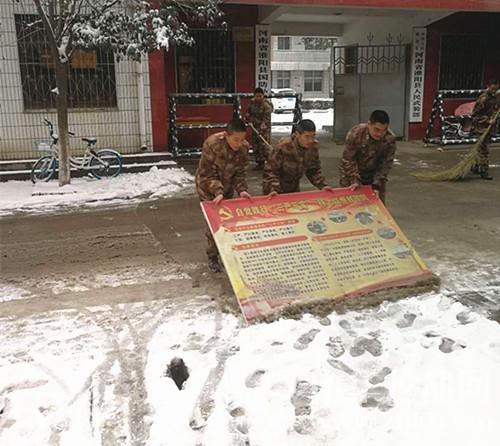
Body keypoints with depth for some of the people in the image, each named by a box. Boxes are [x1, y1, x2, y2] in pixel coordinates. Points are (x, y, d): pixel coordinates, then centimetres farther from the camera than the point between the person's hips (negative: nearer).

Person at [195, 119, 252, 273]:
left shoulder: (244, 147, -17)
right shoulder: (211, 144, -31)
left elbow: (239, 173, -7)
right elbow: (207, 174, -24)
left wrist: (242, 189, -23)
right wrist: (218, 192, -36)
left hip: (227, 187, 4)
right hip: (208, 187, -4)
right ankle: (212, 257, 8)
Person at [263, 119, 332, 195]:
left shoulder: (313, 147, -12)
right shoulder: (283, 146, -28)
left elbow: (314, 170, 1)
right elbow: (270, 171, -22)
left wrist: (323, 185, -12)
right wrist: (274, 189, -34)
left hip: (294, 189, 5)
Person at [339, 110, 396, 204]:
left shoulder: (390, 139, -23)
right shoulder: (355, 133, -28)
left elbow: (386, 164, -15)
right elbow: (349, 160, -21)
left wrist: (377, 185, -21)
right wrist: (355, 180, -26)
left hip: (374, 174, 2)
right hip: (351, 173, -1)